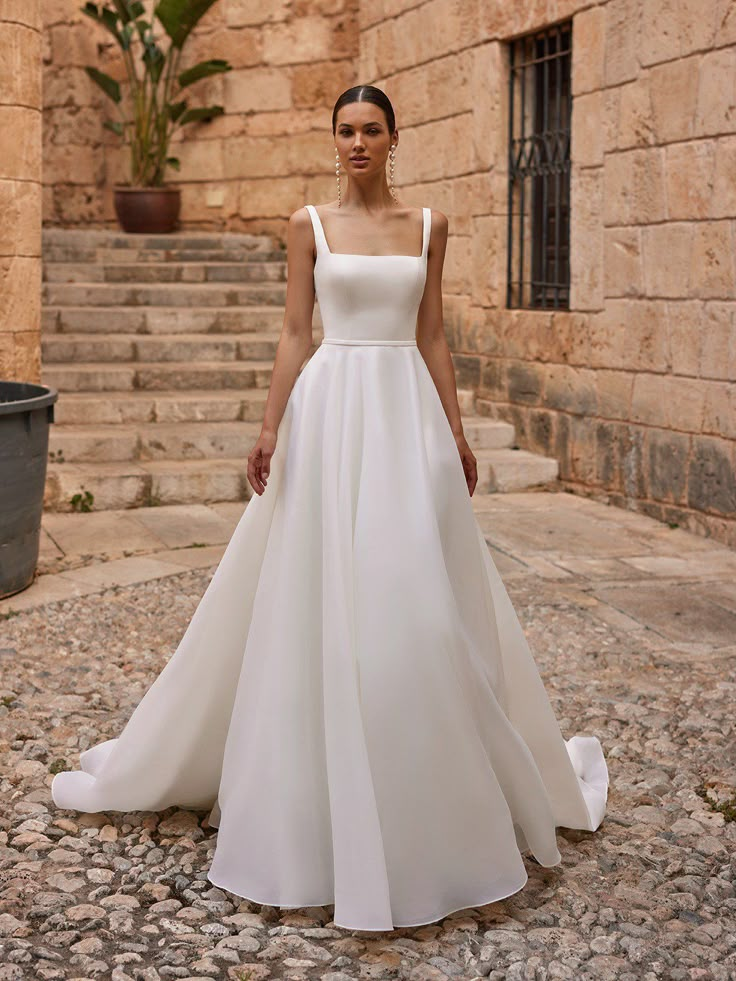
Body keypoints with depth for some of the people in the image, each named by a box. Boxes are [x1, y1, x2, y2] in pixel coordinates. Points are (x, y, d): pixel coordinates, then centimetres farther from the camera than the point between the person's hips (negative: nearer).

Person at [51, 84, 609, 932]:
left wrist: (456, 433, 9)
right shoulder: (310, 224, 5)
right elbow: (295, 333, 2)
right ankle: (313, 798, 16)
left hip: (409, 413, 2)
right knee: (321, 599, 0)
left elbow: (432, 337, 11)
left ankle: (428, 795, 19)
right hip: (331, 409, -2)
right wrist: (270, 427, -7)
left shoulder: (428, 225, 9)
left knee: (419, 600, 2)